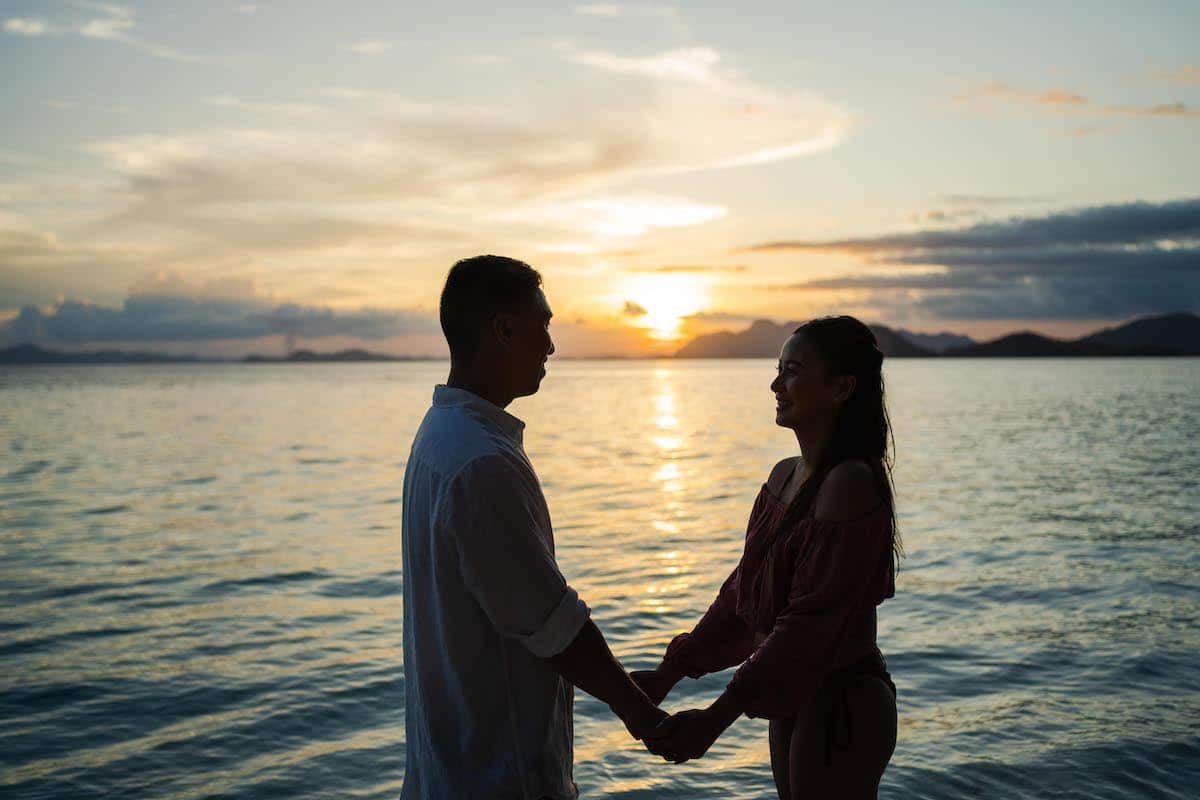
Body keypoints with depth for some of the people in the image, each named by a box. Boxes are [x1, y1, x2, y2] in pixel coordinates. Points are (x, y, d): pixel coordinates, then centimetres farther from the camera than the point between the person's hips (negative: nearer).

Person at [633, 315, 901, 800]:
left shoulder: (851, 483, -21)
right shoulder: (785, 475, 6)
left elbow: (811, 622, -24)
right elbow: (742, 592, 9)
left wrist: (715, 719, -26)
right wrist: (669, 672, 6)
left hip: (841, 705, -8)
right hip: (792, 697, 8)